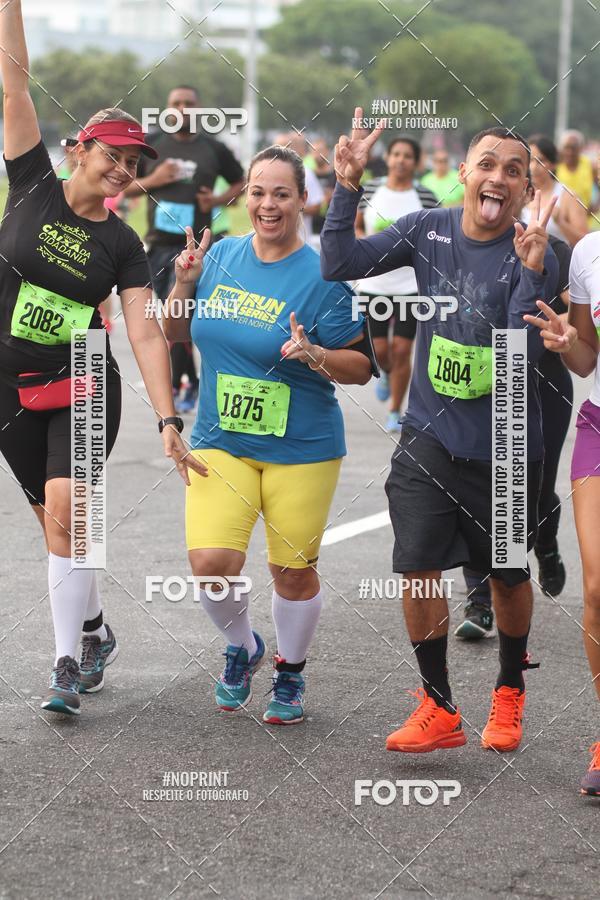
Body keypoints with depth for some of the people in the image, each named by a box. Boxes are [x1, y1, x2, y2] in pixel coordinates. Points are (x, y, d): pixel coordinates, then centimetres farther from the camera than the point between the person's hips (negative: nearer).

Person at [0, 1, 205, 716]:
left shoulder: (122, 244, -3)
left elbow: (146, 335, -8)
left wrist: (167, 421, -18)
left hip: (84, 389, -1)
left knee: (64, 514, -16)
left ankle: (69, 663, -10)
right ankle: (94, 633, 30)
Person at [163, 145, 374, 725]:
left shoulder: (321, 276, -10)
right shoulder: (221, 256, 4)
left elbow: (361, 368, -7)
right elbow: (175, 333, 16)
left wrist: (314, 354, -26)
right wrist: (183, 284, -3)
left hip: (301, 450, -3)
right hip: (221, 443, 3)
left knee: (293, 570, 6)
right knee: (211, 563, -12)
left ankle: (290, 672, 33)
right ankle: (242, 648, 19)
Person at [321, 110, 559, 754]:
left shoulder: (535, 258, -14)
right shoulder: (428, 231, -4)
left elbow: (521, 356, -23)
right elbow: (339, 265, -7)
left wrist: (530, 273, -35)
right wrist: (348, 186, -16)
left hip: (505, 446, -2)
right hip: (429, 436, 2)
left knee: (506, 575, 12)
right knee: (418, 567, -2)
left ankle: (509, 693, 37)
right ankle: (438, 709, 13)